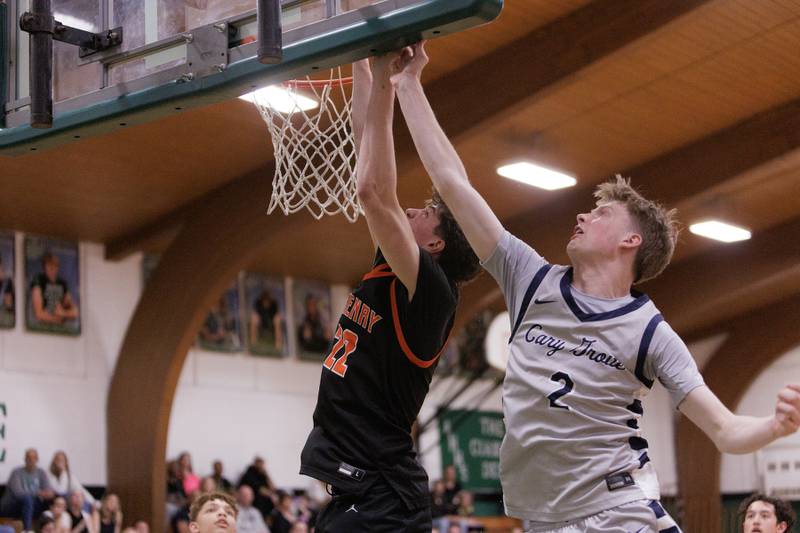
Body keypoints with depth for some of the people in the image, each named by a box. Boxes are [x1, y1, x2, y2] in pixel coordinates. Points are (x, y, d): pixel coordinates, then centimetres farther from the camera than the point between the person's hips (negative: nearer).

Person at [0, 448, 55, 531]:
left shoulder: (41, 473, 8)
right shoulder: (17, 472, -8)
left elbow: (48, 490, -2)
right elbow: (18, 493, -22)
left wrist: (50, 493, -28)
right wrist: (38, 493, -34)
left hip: (32, 507, 5)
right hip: (11, 507, -5)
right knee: (27, 498, -39)